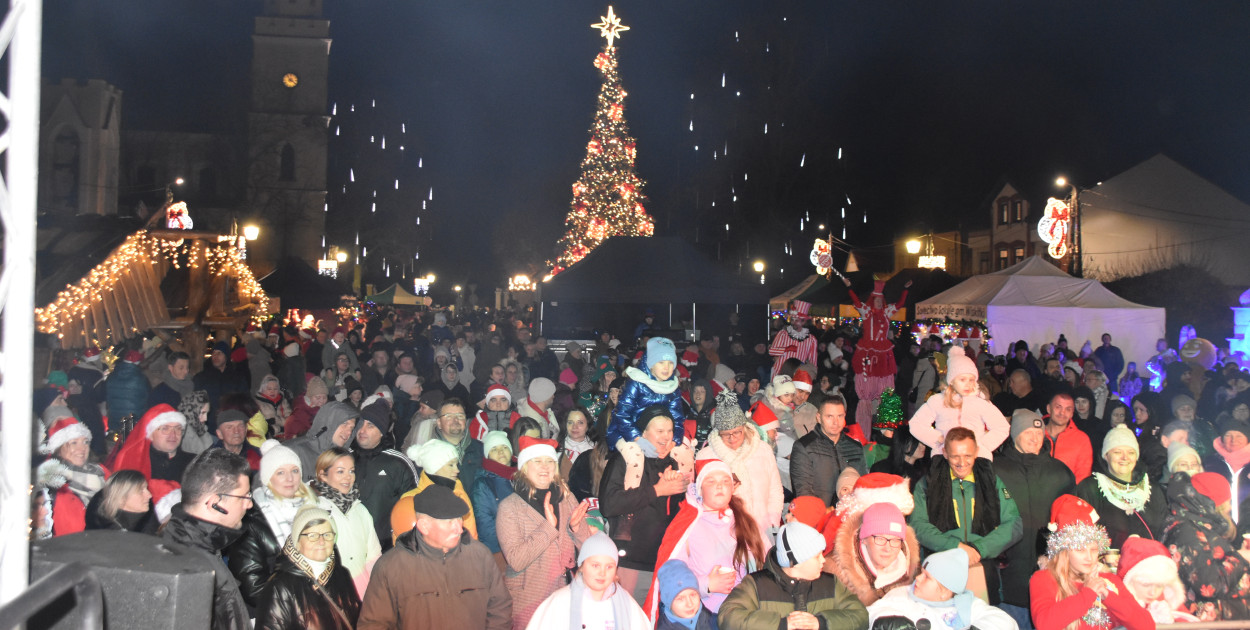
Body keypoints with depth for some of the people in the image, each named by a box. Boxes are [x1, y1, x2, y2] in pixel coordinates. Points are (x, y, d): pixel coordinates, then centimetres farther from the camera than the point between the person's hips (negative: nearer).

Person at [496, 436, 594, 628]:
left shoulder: (566, 497, 3)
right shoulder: (509, 506, -9)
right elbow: (516, 561, -19)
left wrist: (577, 527, -15)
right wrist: (548, 527, -24)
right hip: (527, 602, -3)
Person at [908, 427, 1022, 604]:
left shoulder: (992, 481, 15)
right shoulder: (927, 484, 11)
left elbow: (1014, 524, 9)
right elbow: (918, 525, 1)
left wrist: (979, 548, -5)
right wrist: (956, 546, -12)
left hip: (984, 564, 1)